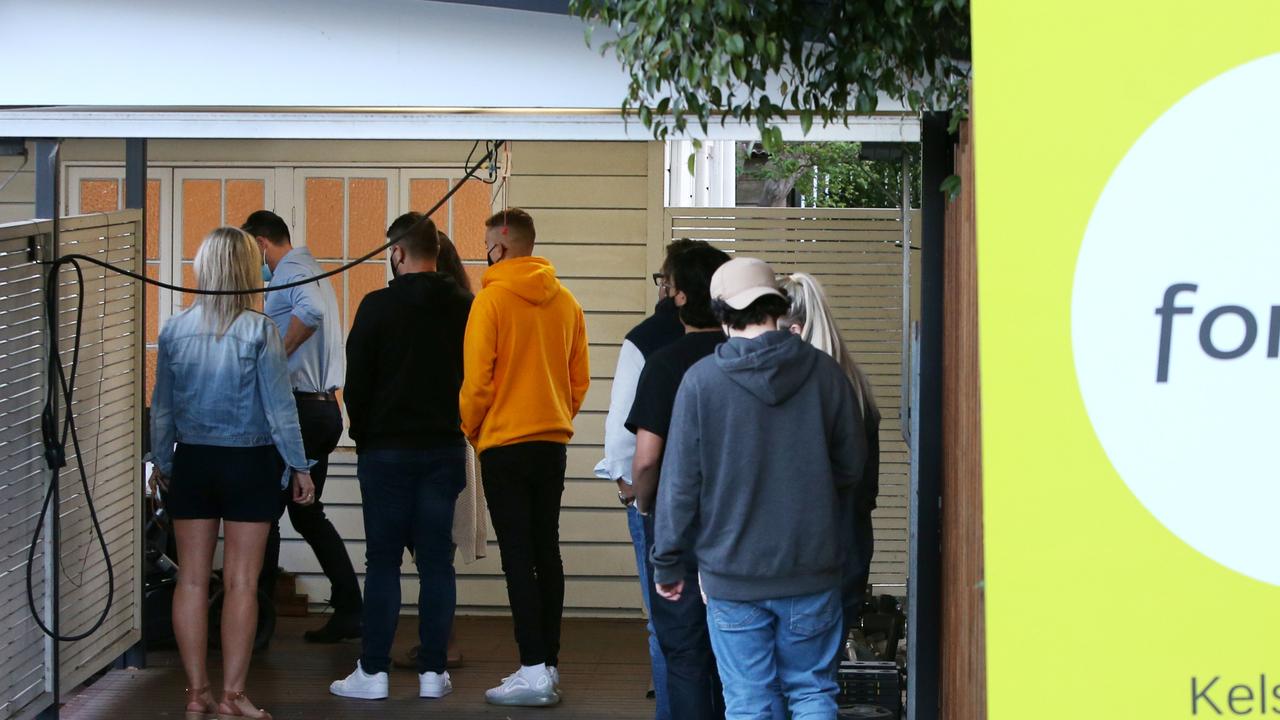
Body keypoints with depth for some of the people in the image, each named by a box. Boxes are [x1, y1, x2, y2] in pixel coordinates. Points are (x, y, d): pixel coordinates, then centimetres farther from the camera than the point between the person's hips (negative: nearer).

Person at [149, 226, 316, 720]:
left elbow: (161, 407, 6)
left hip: (192, 461, 3)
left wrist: (162, 463, 19)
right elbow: (279, 406, -9)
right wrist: (299, 466, 0)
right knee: (241, 582, 2)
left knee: (192, 579, 8)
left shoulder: (175, 329, -1)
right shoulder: (258, 330, -11)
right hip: (250, 463, -3)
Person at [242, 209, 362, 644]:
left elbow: (310, 310, -34)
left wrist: (275, 354, -24)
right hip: (324, 408, 10)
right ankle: (349, 611, 11)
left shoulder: (290, 271, -12)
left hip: (298, 408, -10)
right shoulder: (311, 270, 19)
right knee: (308, 514, 15)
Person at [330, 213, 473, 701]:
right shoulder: (465, 308, 1)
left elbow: (356, 383, -5)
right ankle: (433, 672, 6)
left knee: (383, 561, 2)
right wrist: (456, 426, 11)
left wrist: (363, 437, 8)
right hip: (445, 449, 3)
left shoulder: (378, 307, -8)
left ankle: (373, 671, 2)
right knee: (436, 561, 5)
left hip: (387, 450, -3)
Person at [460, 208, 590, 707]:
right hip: (554, 441, 6)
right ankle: (549, 664, 15)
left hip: (505, 444, -6)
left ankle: (534, 670, -9)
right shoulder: (566, 302, 5)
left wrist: (469, 431, 2)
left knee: (517, 556, -5)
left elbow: (477, 379, -13)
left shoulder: (492, 298, -12)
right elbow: (580, 379, 9)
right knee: (546, 551, 12)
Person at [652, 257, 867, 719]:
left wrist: (667, 564, 4)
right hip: (812, 568, 2)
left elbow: (680, 482, -7)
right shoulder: (823, 371, -3)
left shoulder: (702, 380, -9)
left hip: (733, 573, -2)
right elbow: (852, 466, 6)